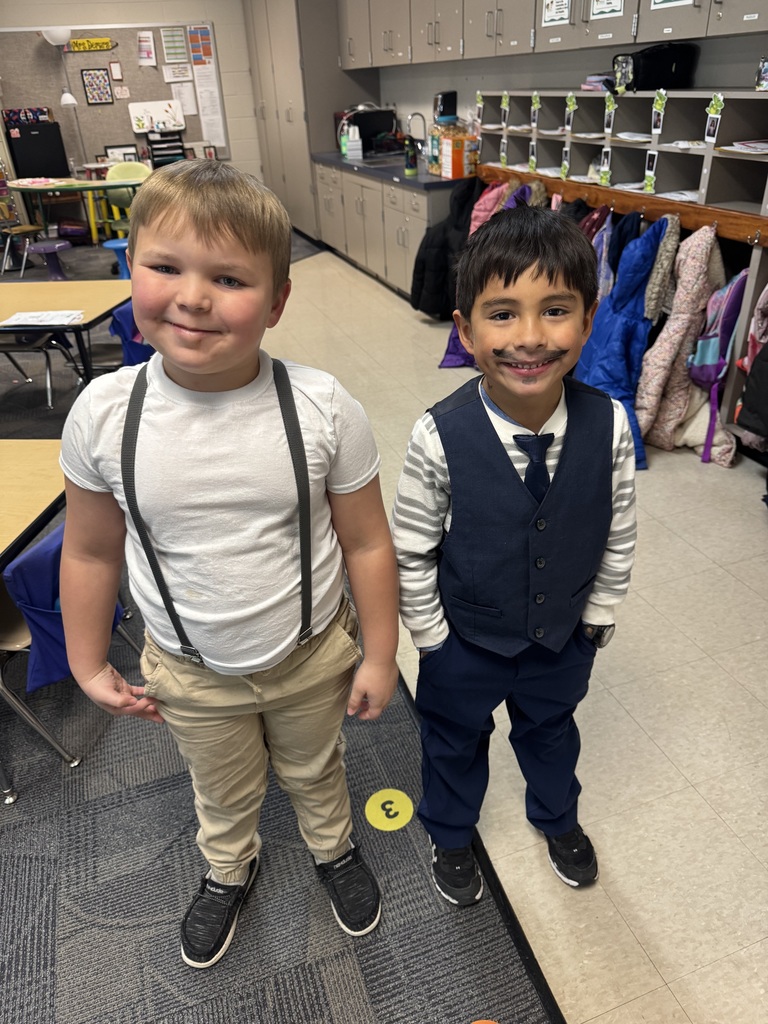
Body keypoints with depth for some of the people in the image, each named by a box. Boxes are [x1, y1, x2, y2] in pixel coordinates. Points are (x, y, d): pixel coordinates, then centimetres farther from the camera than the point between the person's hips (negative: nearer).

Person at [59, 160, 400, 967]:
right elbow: (90, 553, -6)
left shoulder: (322, 408, -24)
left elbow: (366, 544, -13)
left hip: (311, 657, -1)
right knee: (222, 790, 30)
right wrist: (89, 665, 4)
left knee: (313, 771, 29)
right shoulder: (103, 413, -20)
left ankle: (333, 848, 63)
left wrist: (379, 657, -6)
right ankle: (228, 869, 64)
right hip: (190, 674, 2)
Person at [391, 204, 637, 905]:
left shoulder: (608, 425, -22)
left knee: (552, 729, 31)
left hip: (565, 636, 3)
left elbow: (618, 533, -6)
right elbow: (411, 551, -16)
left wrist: (598, 617, 2)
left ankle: (557, 815, 64)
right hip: (467, 643, -2)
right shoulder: (440, 438, -29)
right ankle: (451, 835, 57)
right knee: (456, 741, 25)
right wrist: (433, 638, -8)